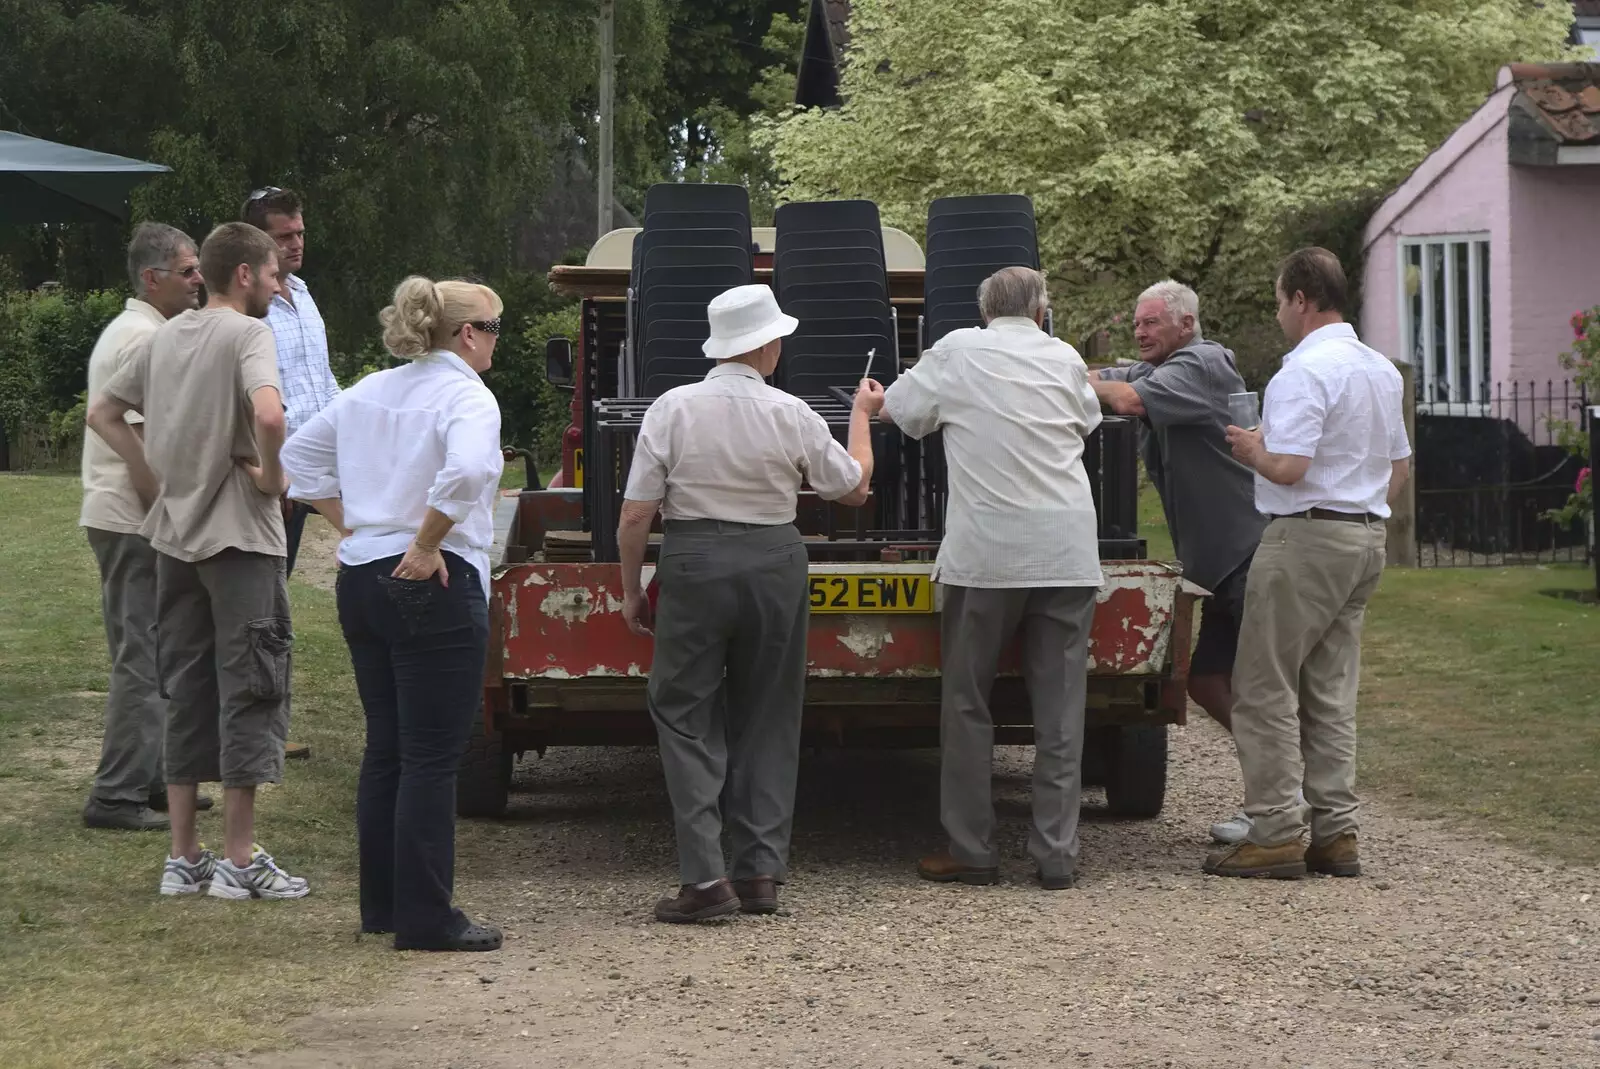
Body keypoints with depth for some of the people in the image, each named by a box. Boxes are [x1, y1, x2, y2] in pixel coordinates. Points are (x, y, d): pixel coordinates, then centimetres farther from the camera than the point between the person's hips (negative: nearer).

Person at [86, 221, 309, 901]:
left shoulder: (166, 336, 12)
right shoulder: (246, 334, -11)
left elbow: (102, 413, 18)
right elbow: (268, 415, -30)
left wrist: (150, 476, 13)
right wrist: (271, 475, -14)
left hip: (175, 536, 7)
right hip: (239, 537, -7)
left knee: (186, 692, 12)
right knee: (250, 689, -1)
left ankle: (183, 858, 14)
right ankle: (239, 861, -1)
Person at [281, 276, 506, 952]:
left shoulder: (369, 392, 11)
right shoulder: (466, 397, -12)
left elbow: (298, 457, 19)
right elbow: (467, 472, -31)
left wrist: (349, 525, 14)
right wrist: (426, 545, -20)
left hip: (360, 583, 8)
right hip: (435, 587, -8)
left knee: (385, 749, 15)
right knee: (432, 757, -3)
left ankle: (381, 903, 21)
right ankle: (425, 920, -2)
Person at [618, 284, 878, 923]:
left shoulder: (672, 409, -7)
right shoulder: (791, 415, -3)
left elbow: (636, 515, -7)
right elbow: (854, 488, 11)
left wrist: (631, 590, 6)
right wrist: (862, 415, 26)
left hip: (693, 565, -2)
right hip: (774, 564, 2)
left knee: (685, 714, 5)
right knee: (767, 720, 13)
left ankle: (704, 876, -6)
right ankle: (761, 872, 12)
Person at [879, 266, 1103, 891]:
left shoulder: (958, 353, 3)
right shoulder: (1064, 359, 10)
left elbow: (899, 410, 12)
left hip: (987, 552, -2)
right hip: (1068, 553, 2)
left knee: (967, 703, 8)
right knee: (1059, 707, 4)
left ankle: (971, 851, 8)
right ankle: (1057, 856, 3)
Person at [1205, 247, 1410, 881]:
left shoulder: (1305, 371, -16)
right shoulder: (1382, 371, 14)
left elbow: (1289, 467, -23)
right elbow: (1400, 466, 21)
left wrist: (1252, 450, -4)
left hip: (1306, 537, -9)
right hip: (1367, 539, 9)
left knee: (1265, 688, -3)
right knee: (1331, 692, 11)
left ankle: (1275, 834, -6)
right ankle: (1335, 832, 10)